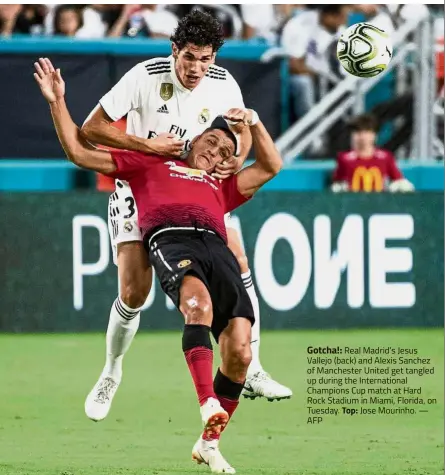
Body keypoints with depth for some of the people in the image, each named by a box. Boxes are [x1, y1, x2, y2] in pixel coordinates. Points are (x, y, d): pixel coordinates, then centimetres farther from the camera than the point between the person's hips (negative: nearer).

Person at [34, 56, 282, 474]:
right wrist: (57, 102, 24)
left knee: (239, 350, -15)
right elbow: (79, 153, 29)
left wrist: (254, 123, 32)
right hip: (169, 238, -4)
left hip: (216, 247, 4)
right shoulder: (148, 164, 32)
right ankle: (209, 406, -51)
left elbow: (270, 167, 43)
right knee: (198, 300, -37)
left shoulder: (221, 187, 41)